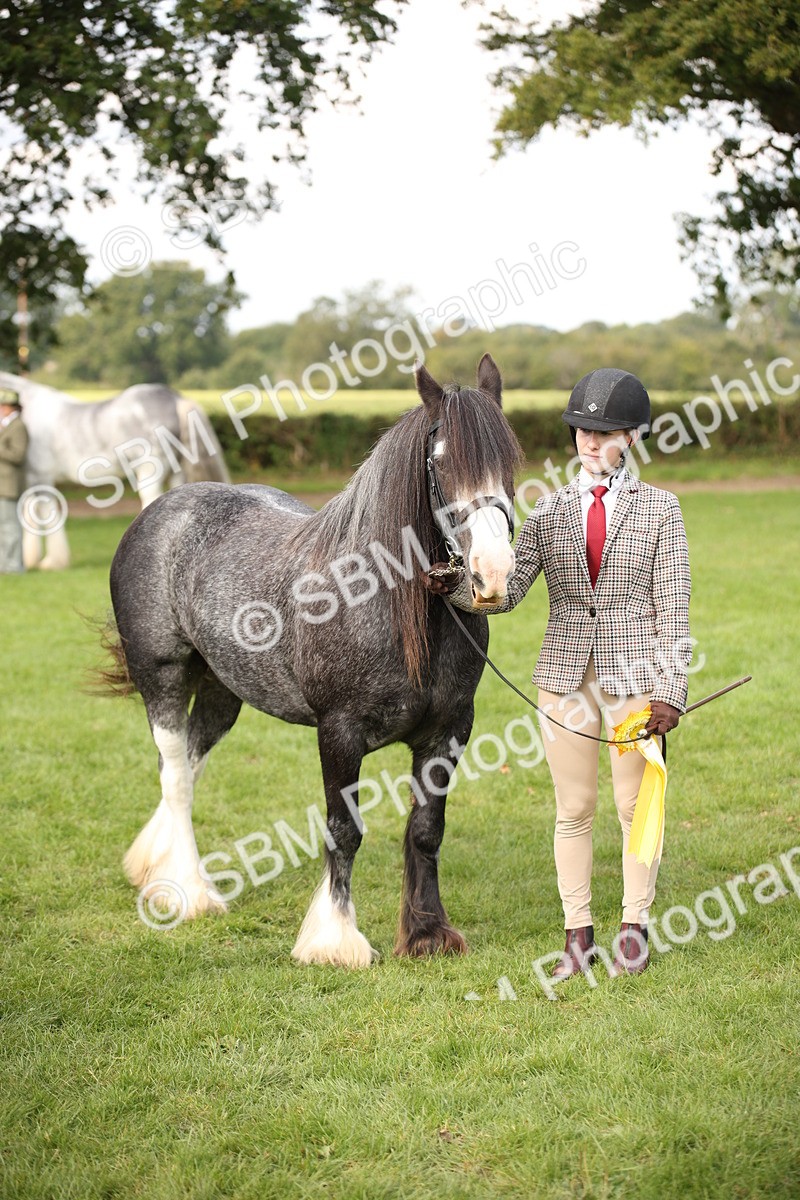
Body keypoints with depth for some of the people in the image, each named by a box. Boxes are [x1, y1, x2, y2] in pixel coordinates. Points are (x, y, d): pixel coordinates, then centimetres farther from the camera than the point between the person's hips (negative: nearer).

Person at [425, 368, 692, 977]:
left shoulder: (659, 508, -1)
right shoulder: (550, 510, 5)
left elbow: (672, 608, -4)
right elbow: (507, 590, -2)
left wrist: (669, 691, -10)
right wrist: (455, 585, -22)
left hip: (633, 675, -2)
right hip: (566, 675, 2)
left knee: (636, 806, 7)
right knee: (573, 810, 8)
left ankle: (634, 927, 22)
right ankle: (579, 933, 18)